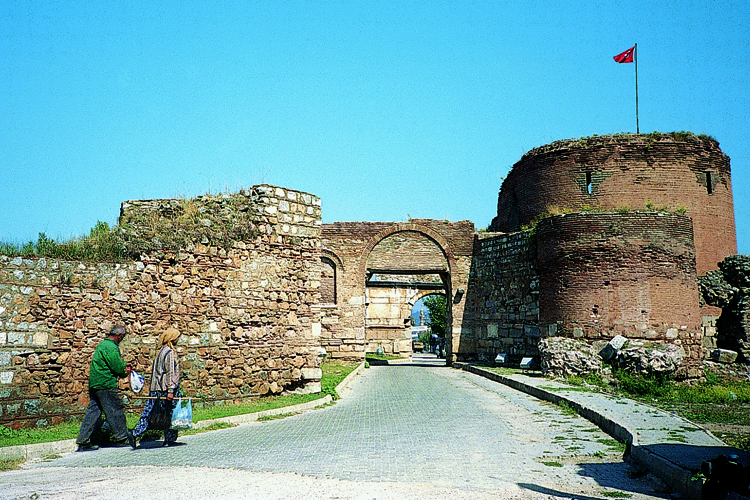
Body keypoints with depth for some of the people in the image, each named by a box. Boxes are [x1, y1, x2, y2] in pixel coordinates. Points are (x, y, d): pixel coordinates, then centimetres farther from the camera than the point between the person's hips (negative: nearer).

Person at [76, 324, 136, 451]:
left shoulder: (102, 344, 18)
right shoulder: (111, 347, -15)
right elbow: (117, 368, -18)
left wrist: (124, 365, 12)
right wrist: (125, 372, 2)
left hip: (94, 384, 10)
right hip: (105, 385, -10)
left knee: (93, 411, 10)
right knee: (116, 410, 1)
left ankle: (83, 442, 9)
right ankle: (122, 438, 11)